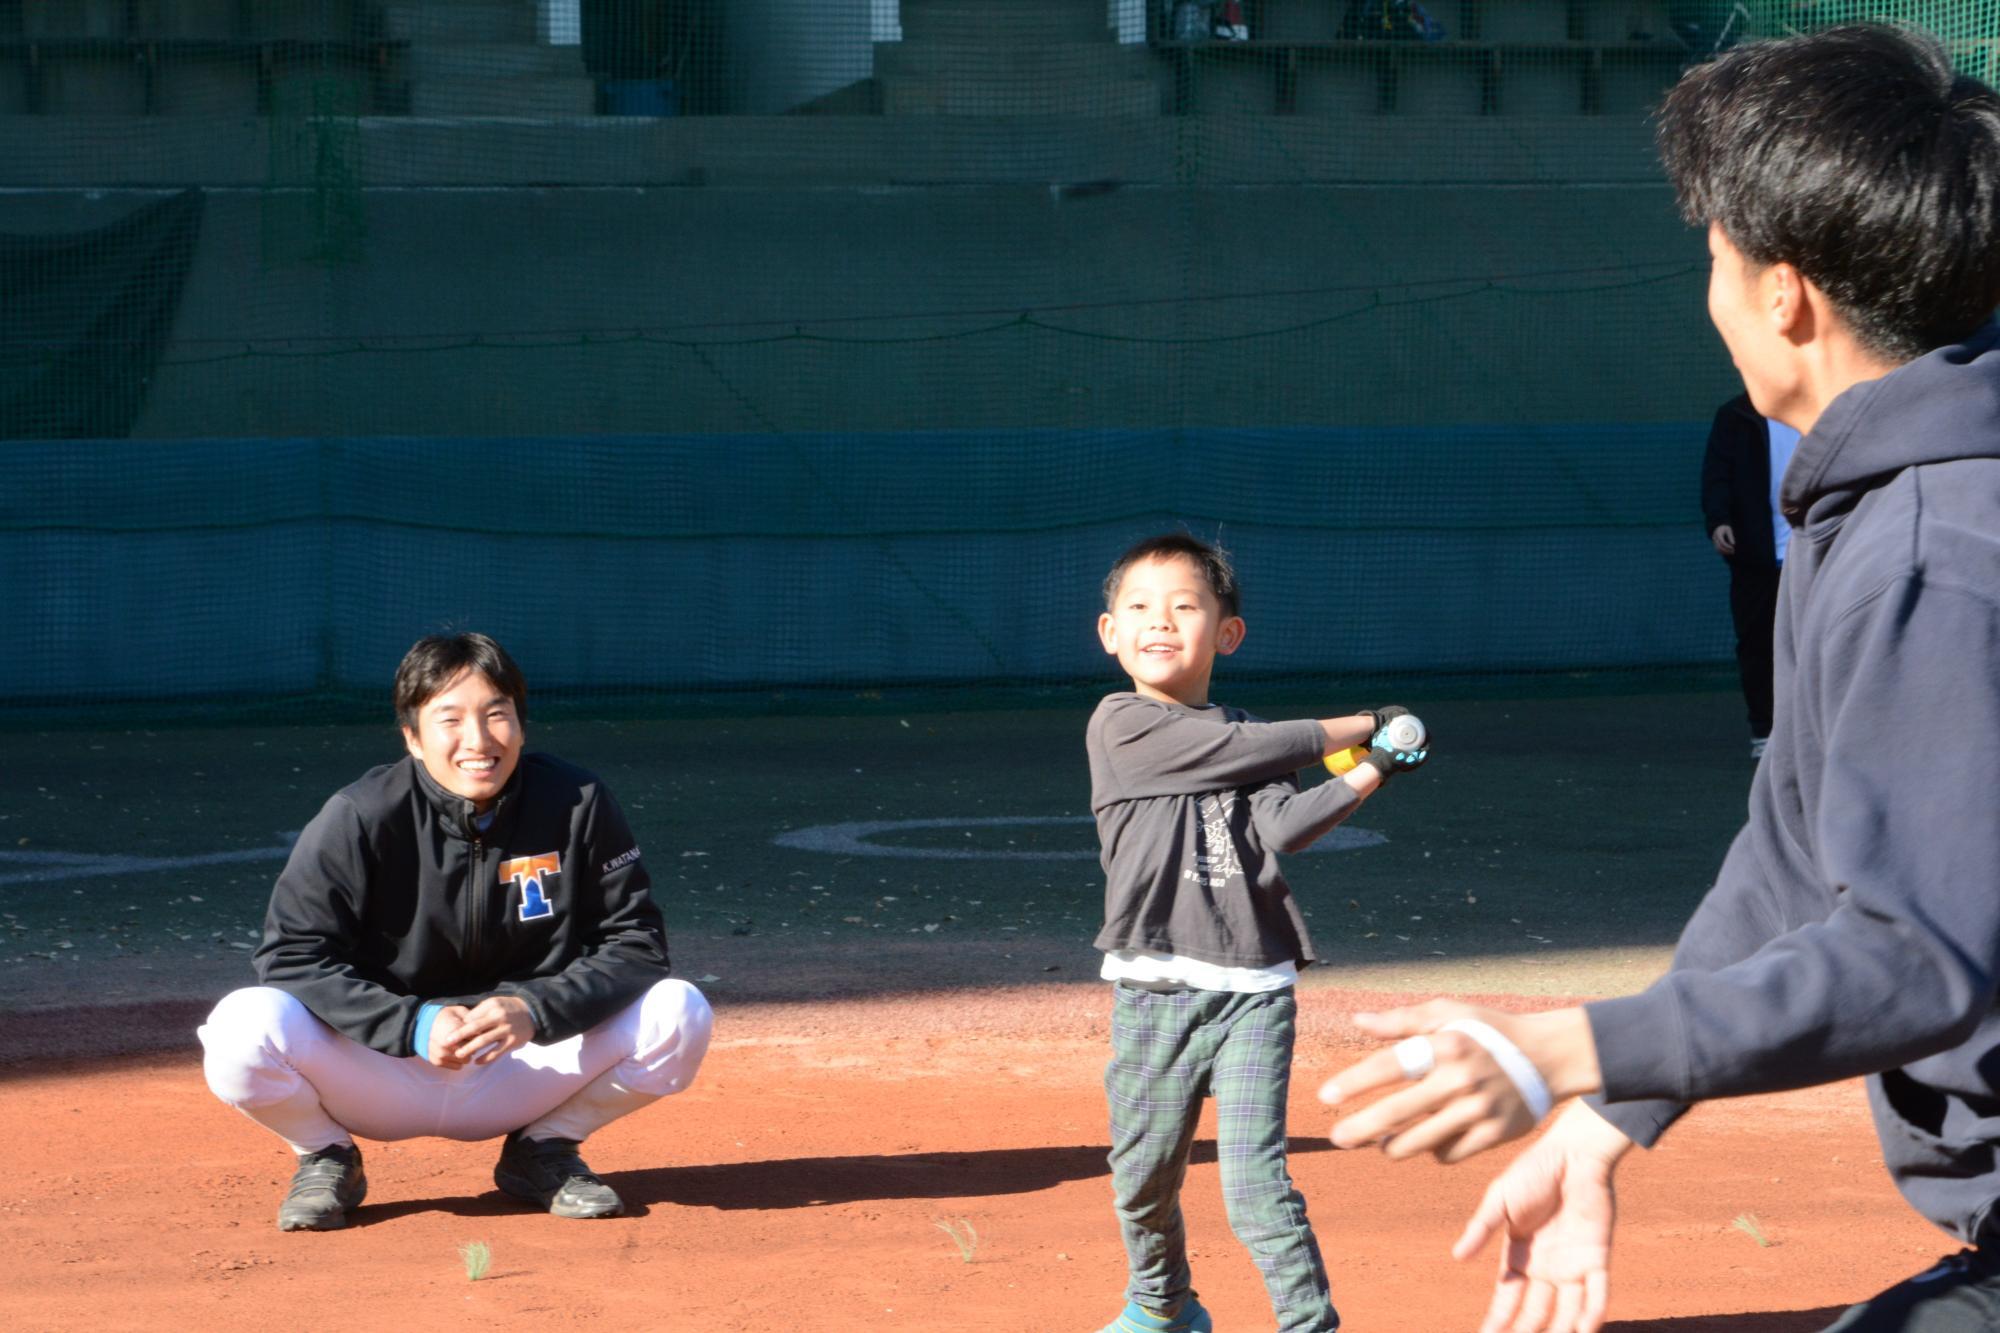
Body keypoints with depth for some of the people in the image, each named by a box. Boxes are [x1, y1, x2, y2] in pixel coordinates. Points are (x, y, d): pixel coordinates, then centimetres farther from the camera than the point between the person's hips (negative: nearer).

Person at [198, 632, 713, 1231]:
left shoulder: (577, 805, -9)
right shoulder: (362, 817, -14)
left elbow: (637, 945, -8)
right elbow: (292, 956, -16)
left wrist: (535, 1011, -26)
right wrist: (413, 1025, -29)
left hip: (524, 1079, 2)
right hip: (380, 1079, -2)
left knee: (680, 1013, -19)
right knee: (244, 1027, -30)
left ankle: (543, 1151, 7)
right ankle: (327, 1156, 4)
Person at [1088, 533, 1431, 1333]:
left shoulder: (1240, 740, 11)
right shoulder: (1121, 725, -3)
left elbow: (1280, 828, -7)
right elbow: (1254, 753, -11)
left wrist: (1371, 773, -14)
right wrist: (1361, 725, -1)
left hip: (1253, 991, 1)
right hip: (1155, 991, -1)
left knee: (1255, 1186, -9)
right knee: (1143, 1177, 12)